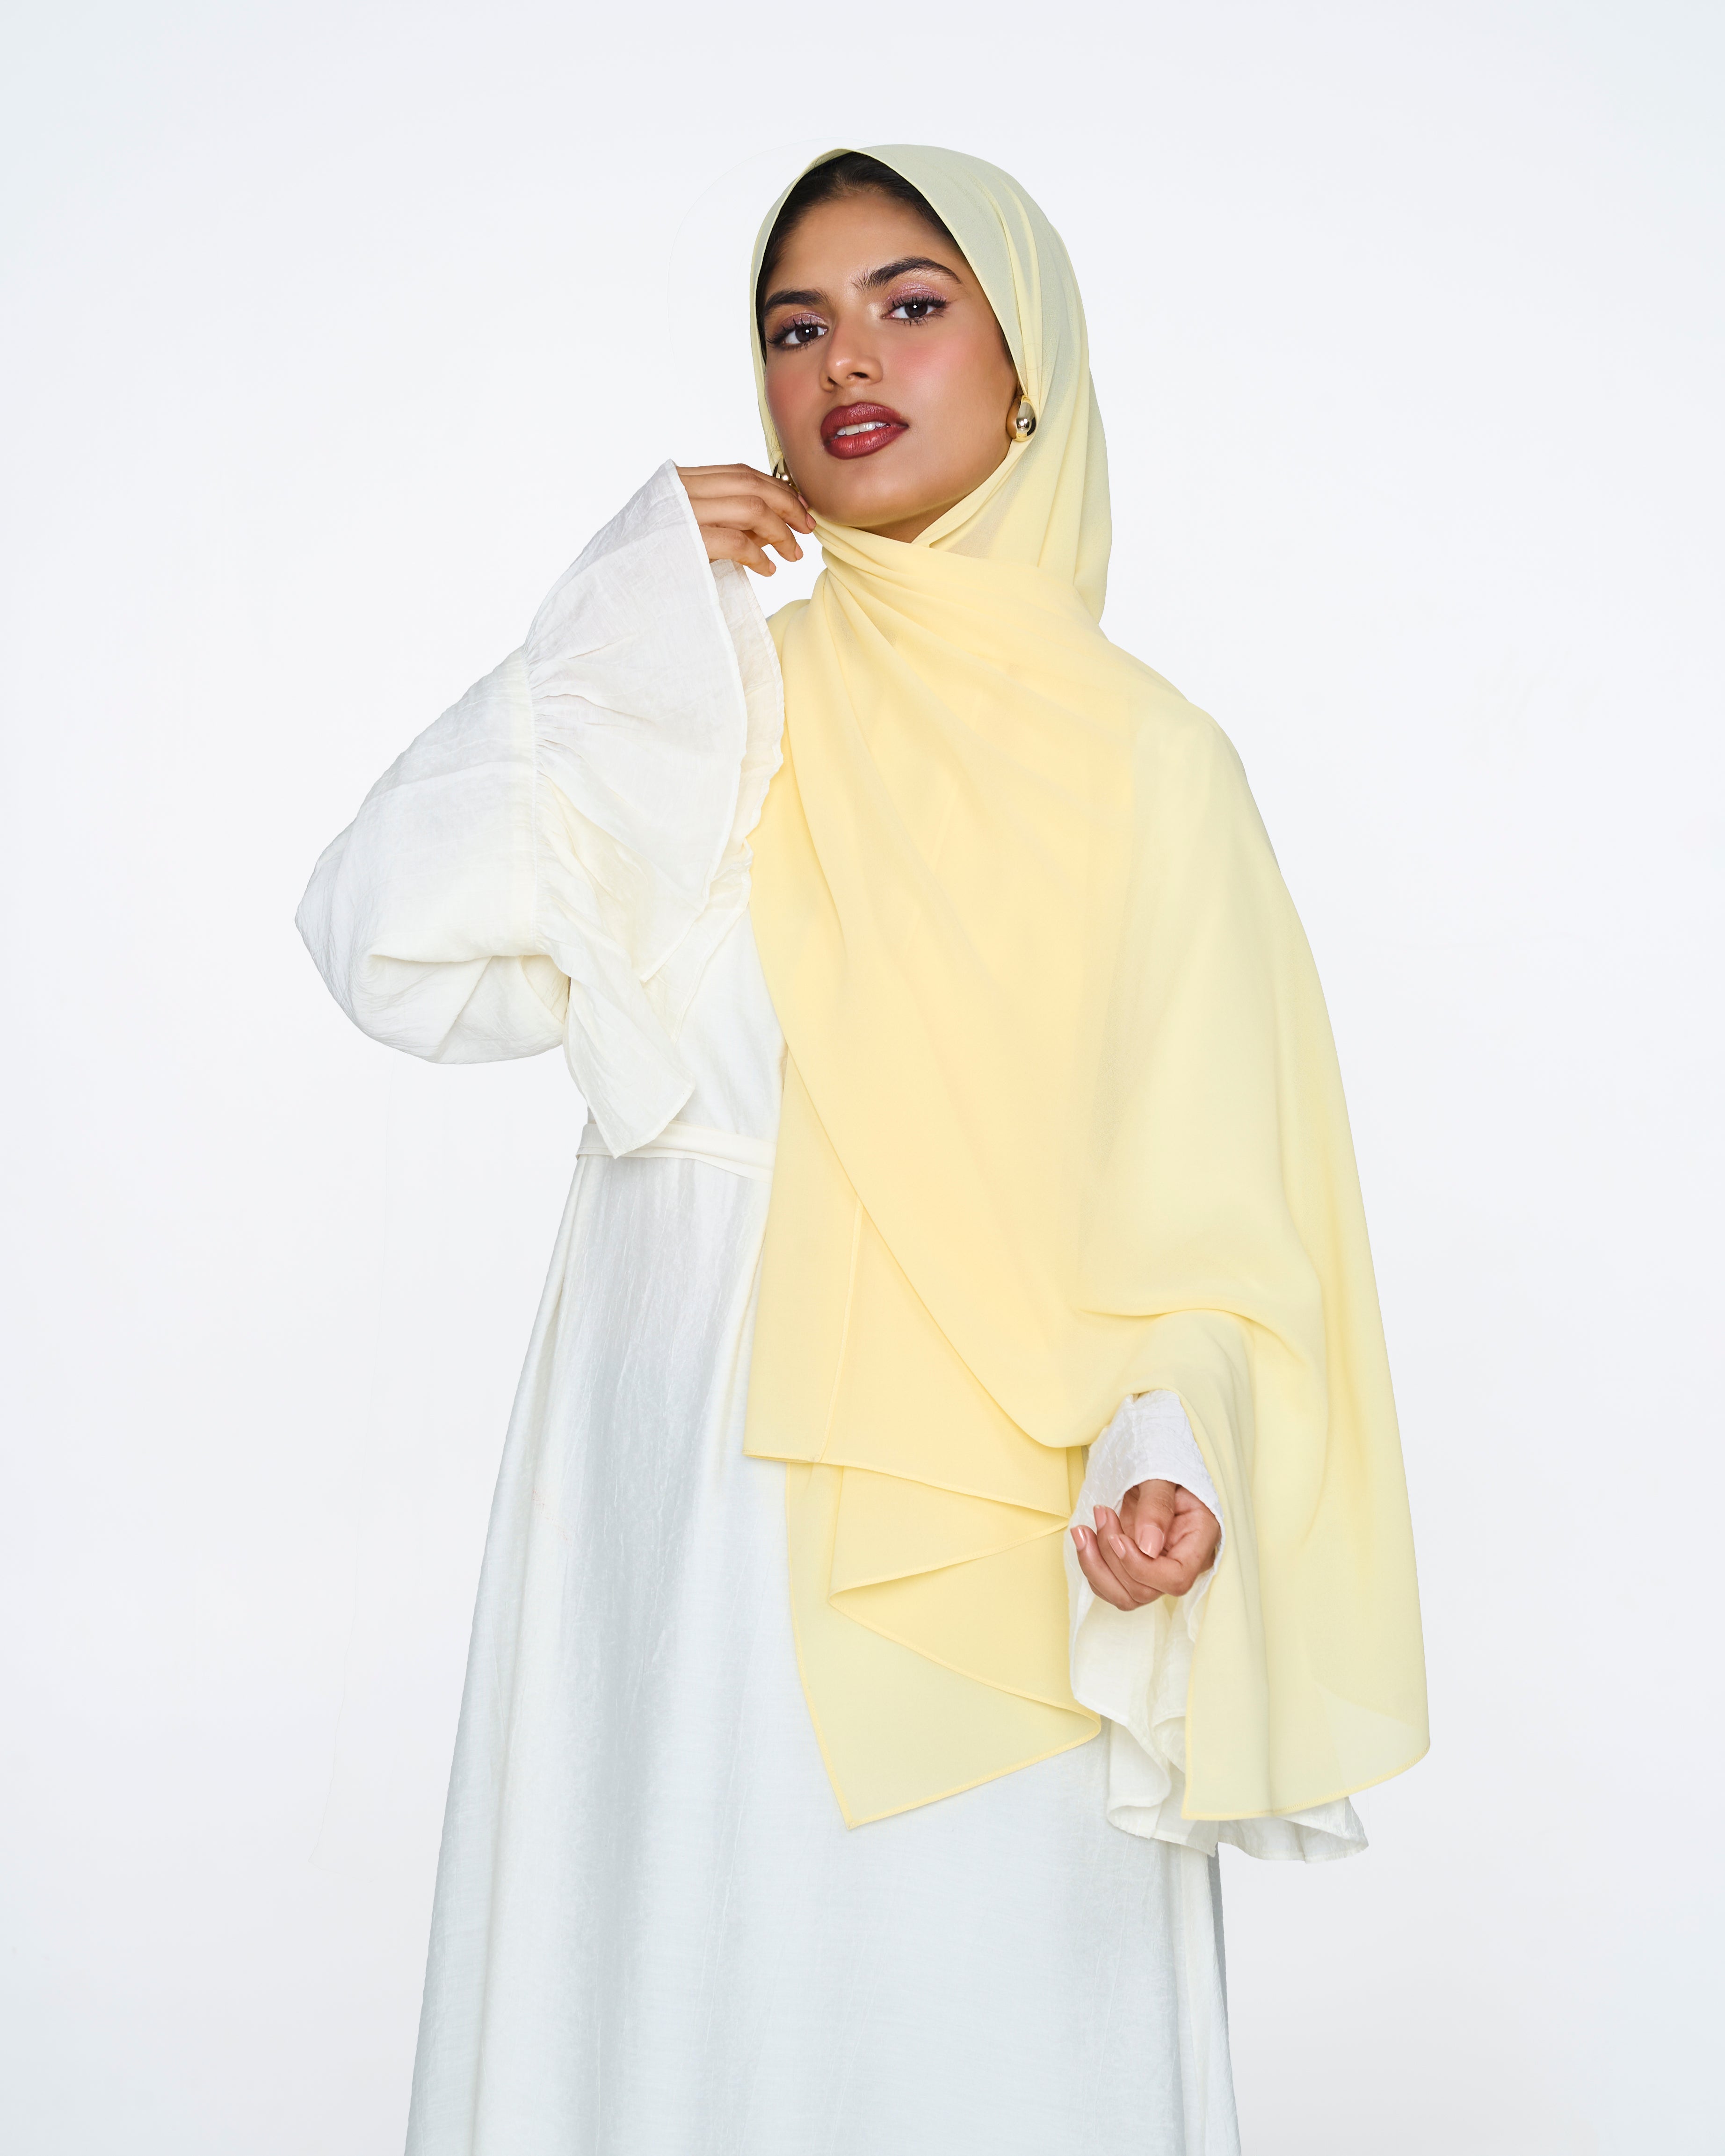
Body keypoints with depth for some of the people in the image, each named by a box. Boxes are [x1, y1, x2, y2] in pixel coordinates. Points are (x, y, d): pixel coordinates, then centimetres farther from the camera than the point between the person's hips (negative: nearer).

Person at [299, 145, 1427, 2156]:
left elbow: (1218, 1199, -3)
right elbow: (390, 939, -7)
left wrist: (1167, 1456, -21)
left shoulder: (1145, 759, 1)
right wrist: (627, 607, -7)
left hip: (987, 1549, -2)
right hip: (680, 1510, 2)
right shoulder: (699, 703, 7)